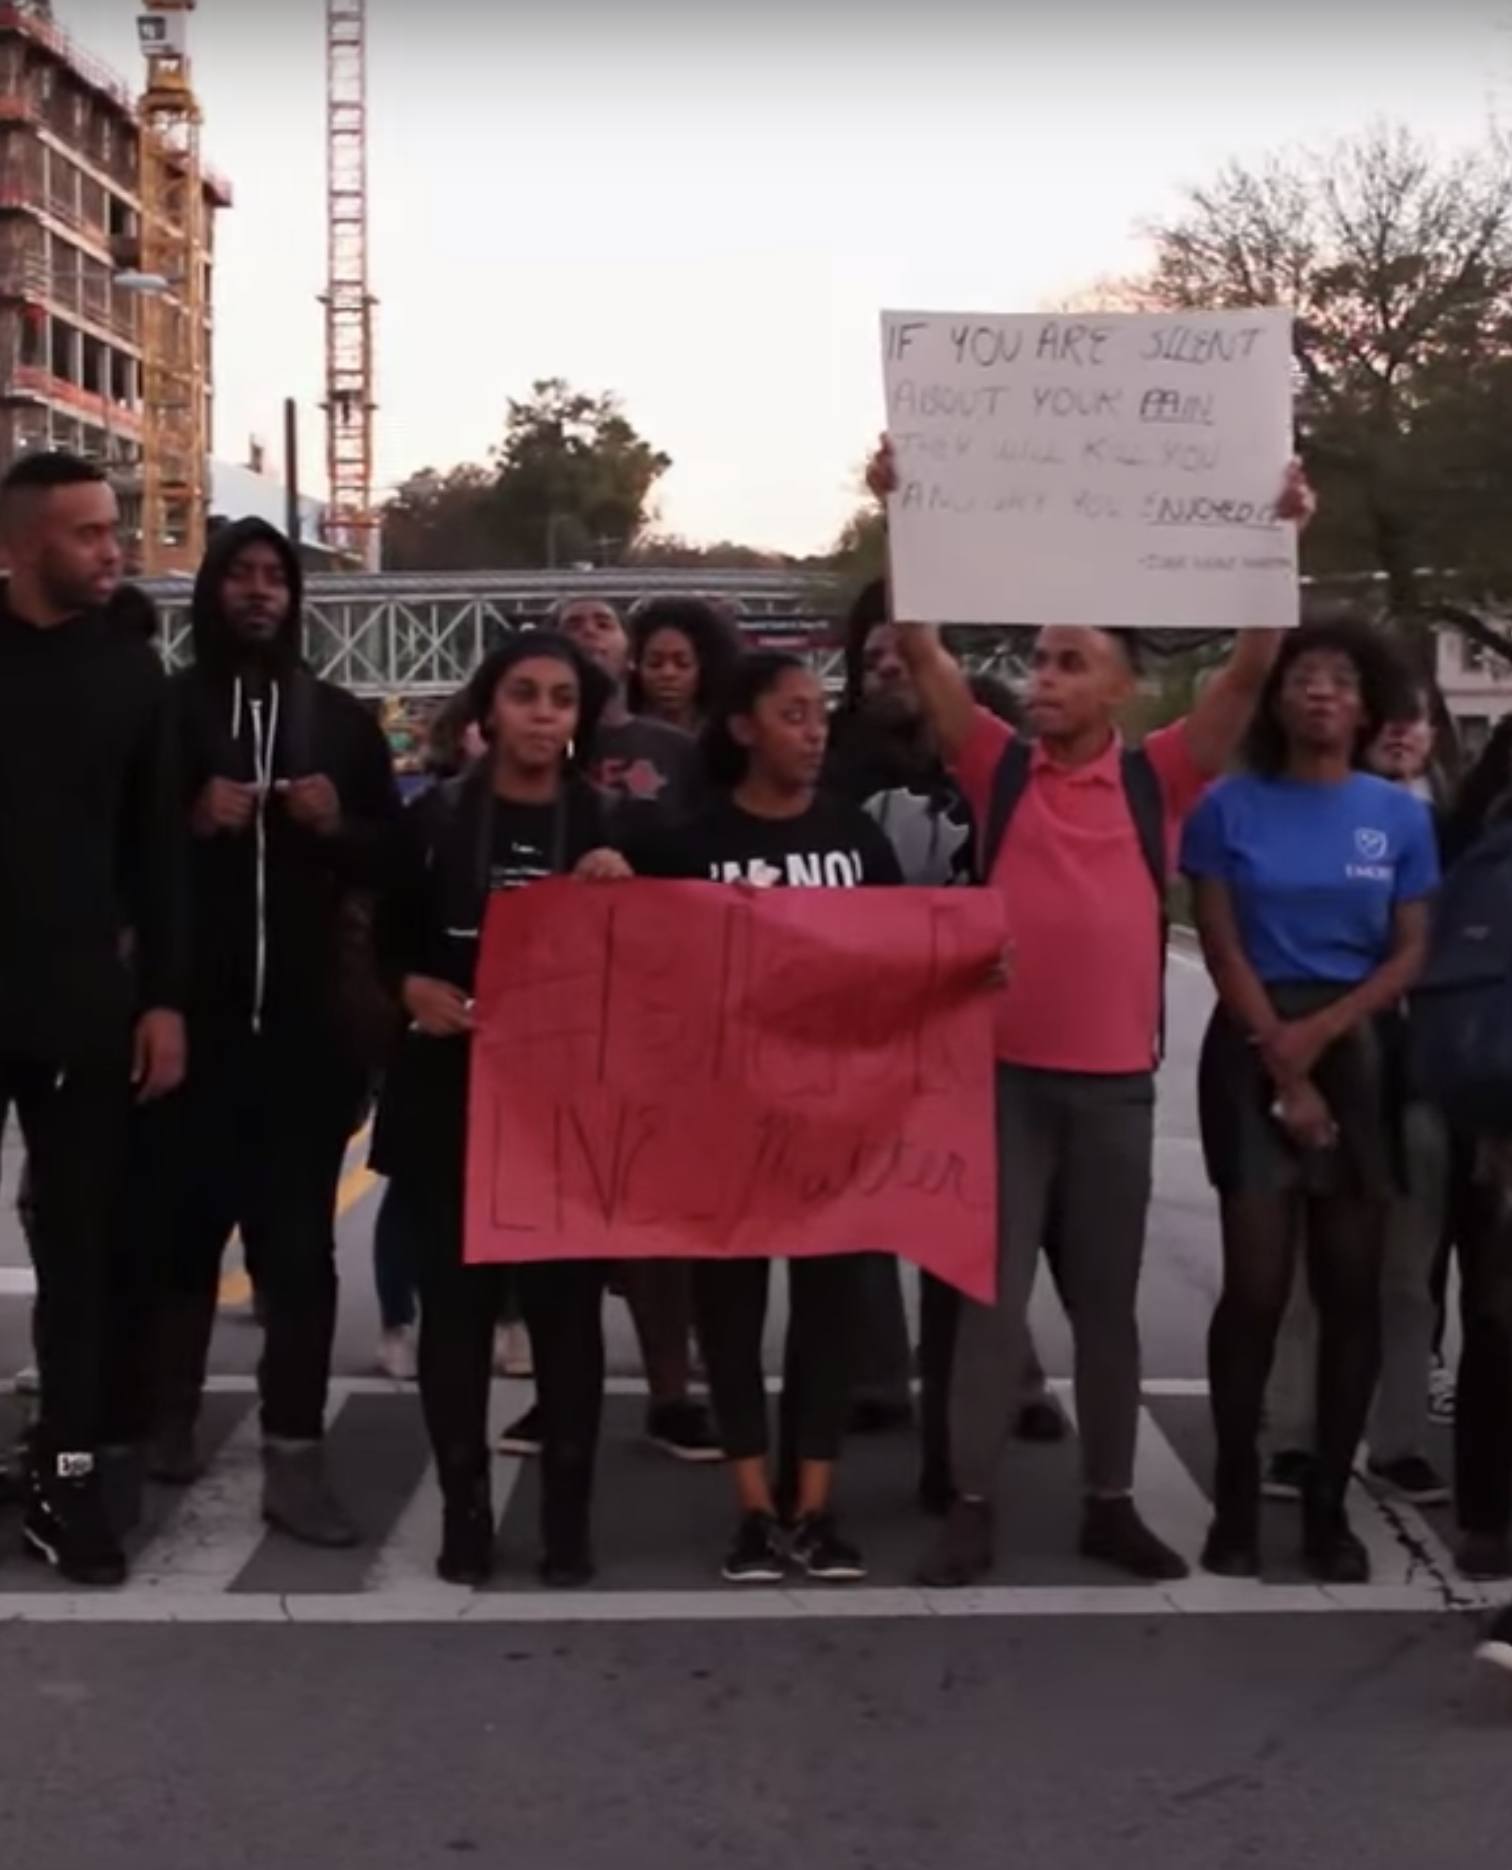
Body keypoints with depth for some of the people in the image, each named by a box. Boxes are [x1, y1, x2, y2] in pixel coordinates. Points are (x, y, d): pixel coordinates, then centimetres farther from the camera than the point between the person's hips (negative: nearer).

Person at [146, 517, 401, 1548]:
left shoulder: (343, 718, 10)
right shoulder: (166, 708, 3)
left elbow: (395, 858, 11)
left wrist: (338, 826, -8)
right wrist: (192, 823, -16)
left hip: (307, 1019, 1)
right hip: (194, 1017, -1)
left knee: (300, 1238, -1)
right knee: (185, 1221, 9)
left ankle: (295, 1456, 0)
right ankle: (169, 1416, 25)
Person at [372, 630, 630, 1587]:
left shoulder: (609, 823, 6)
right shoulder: (435, 818, 5)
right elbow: (386, 942, 10)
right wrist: (414, 989, -10)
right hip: (450, 1096, 0)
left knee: (567, 1304, 1)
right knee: (456, 1302, 3)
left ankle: (568, 1517, 10)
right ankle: (465, 1512, 13)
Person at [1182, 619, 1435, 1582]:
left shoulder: (1401, 815, 5)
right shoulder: (1229, 807, 1)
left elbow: (1410, 954, 2)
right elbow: (1221, 949, -2)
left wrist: (1320, 1034, -11)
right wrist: (1282, 1063, -9)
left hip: (1362, 1052, 2)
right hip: (1253, 1049, -2)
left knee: (1353, 1288, 3)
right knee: (1256, 1285, -6)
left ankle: (1330, 1508, 13)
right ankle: (1236, 1508, 4)